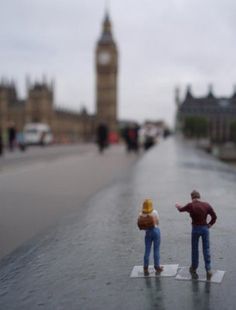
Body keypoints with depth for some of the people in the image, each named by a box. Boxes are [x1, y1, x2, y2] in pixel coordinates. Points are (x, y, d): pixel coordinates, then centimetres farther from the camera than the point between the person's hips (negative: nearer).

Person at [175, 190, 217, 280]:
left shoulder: (190, 205, -9)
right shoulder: (207, 205, -4)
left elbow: (181, 209, 10)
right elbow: (214, 216, -3)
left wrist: (178, 206, 33)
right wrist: (210, 224, 11)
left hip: (195, 229, -1)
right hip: (205, 228, 1)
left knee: (195, 250, 14)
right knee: (206, 250, 7)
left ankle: (194, 269, 27)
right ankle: (208, 270, 3)